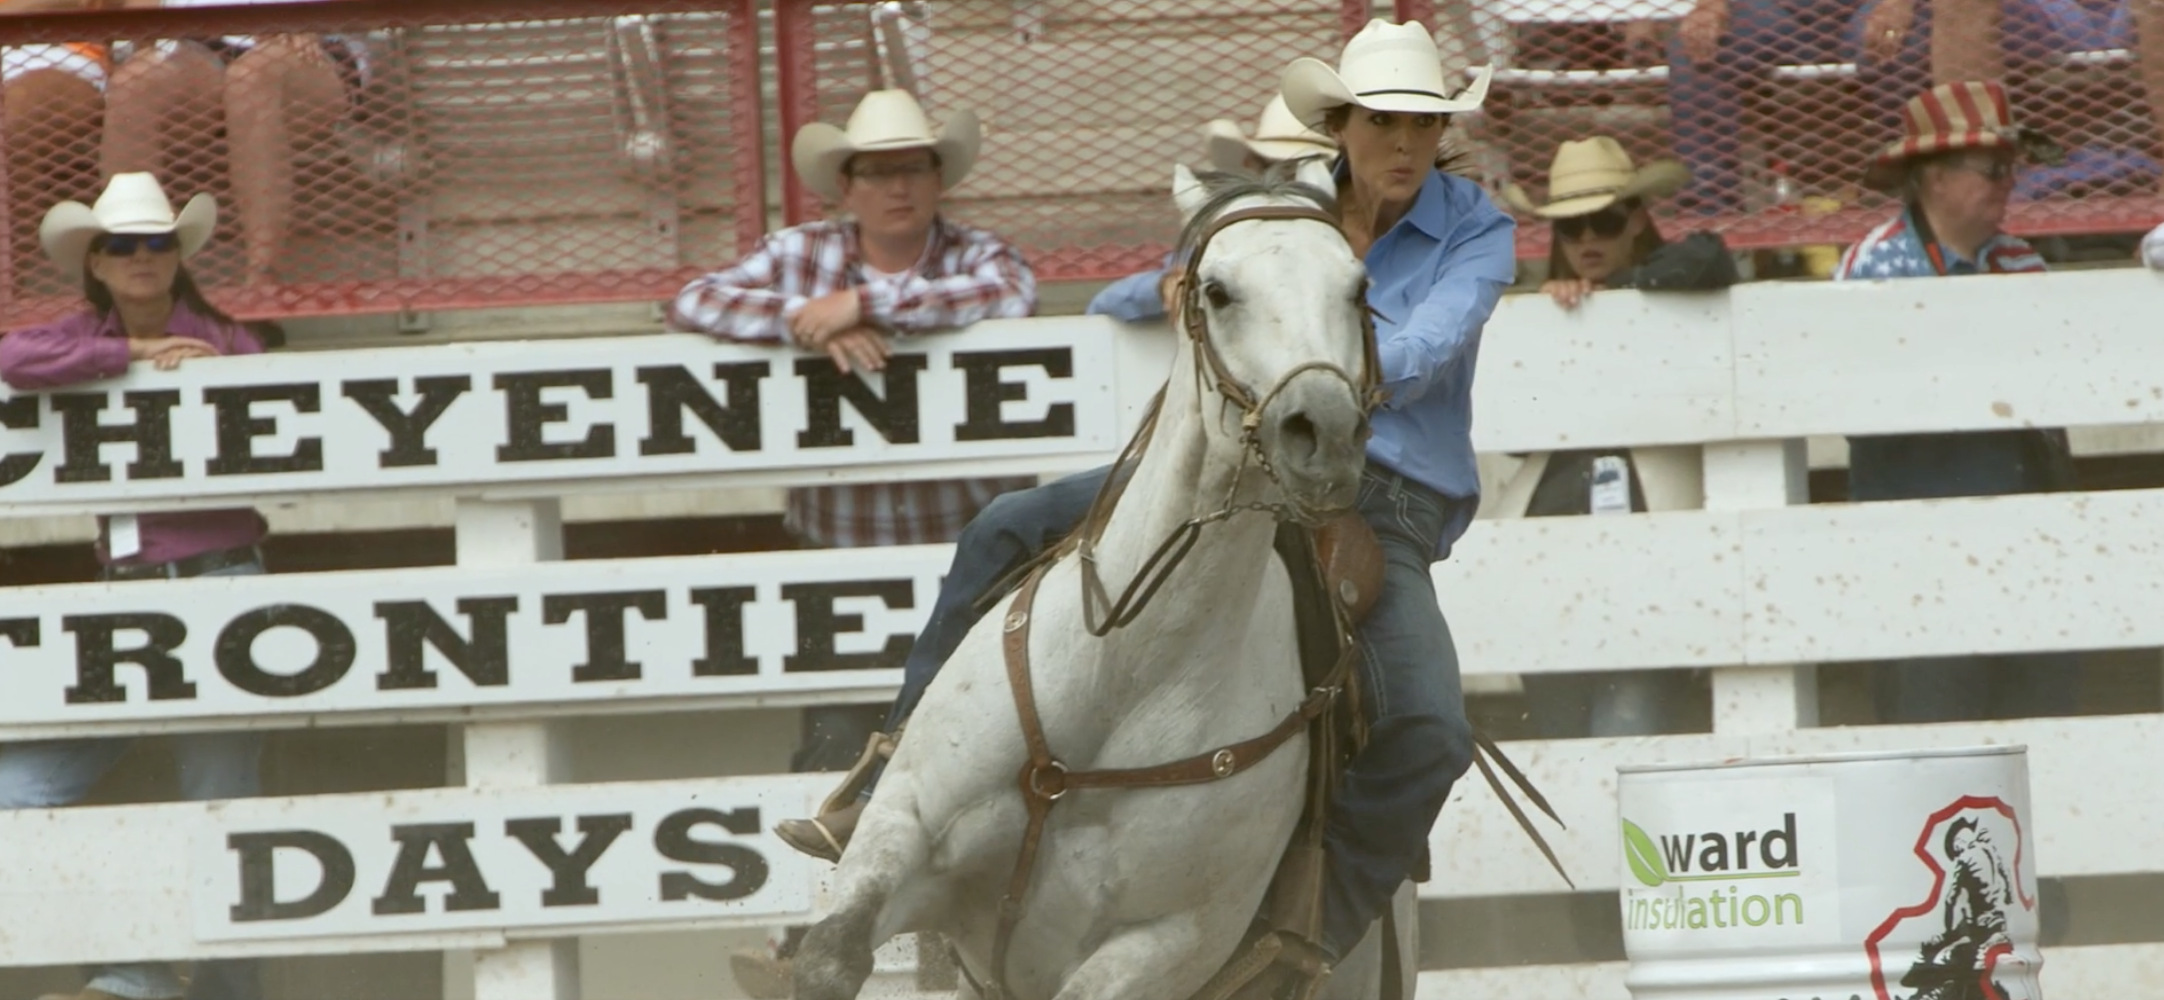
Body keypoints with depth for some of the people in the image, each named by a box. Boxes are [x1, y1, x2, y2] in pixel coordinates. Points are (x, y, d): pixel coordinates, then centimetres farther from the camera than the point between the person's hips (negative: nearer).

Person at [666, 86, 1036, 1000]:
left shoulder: (979, 259, -4)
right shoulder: (801, 257, 1)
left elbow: (1009, 299, -28)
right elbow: (696, 304, -12)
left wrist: (866, 301, -29)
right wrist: (811, 325, -27)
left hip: (973, 555, 0)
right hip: (842, 558, 0)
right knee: (834, 753, -1)